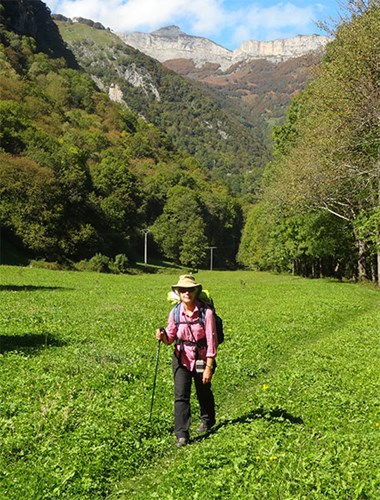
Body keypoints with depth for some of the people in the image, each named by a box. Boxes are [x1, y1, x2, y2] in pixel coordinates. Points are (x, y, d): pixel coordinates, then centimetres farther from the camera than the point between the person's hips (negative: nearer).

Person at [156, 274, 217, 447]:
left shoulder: (206, 312, -20)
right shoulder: (175, 312, -9)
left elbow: (211, 341, -16)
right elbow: (170, 338, -1)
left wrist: (209, 367, -16)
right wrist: (163, 336, -25)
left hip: (201, 358, -1)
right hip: (181, 358, 2)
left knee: (204, 392, 20)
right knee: (181, 395, -7)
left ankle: (207, 420, 47)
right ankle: (182, 435, 0)